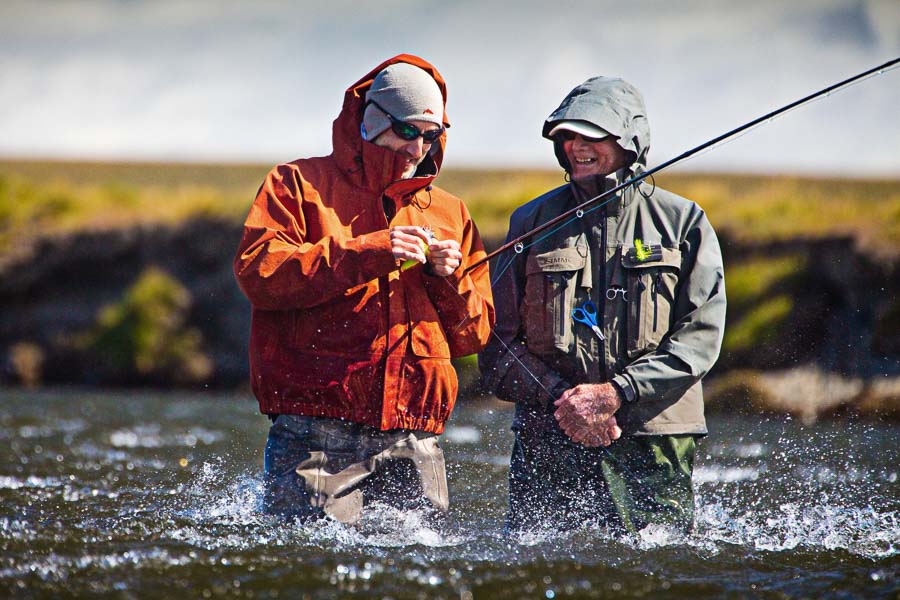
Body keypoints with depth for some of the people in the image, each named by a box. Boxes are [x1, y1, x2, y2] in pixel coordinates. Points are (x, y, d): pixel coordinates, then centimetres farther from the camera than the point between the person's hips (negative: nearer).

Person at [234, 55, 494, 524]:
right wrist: (368, 252, -13)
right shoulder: (300, 185, 8)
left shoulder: (449, 213, 21)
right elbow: (256, 272, -9)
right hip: (317, 430, -4)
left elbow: (474, 335, 20)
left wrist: (449, 279, -1)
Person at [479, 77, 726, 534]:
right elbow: (498, 341, 6)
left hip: (652, 443, -1)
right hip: (549, 440, 1)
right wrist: (560, 399, -11)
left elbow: (702, 333, -4)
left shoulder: (682, 223, 6)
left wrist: (614, 393, -14)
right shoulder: (532, 222, 11)